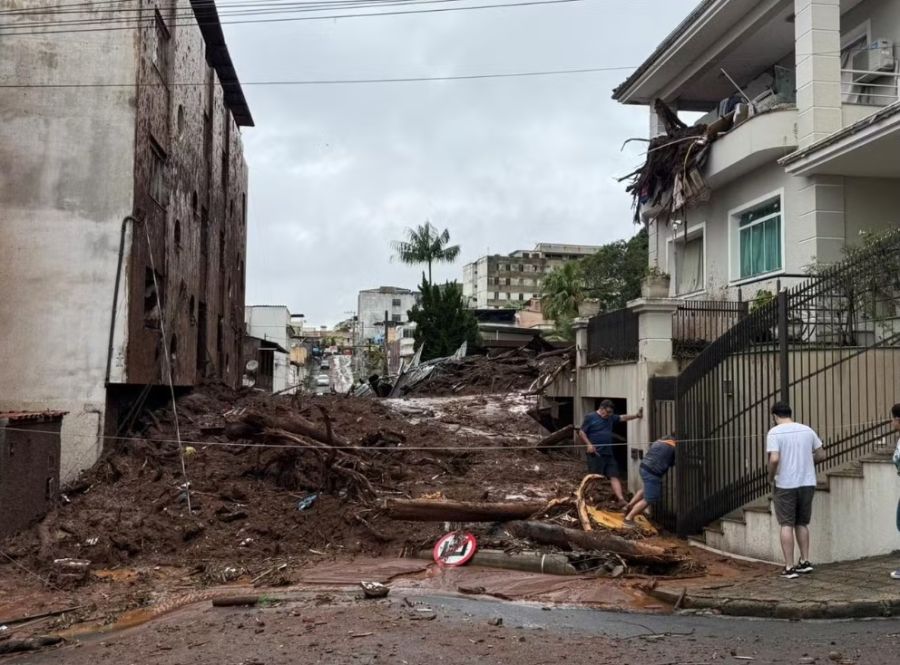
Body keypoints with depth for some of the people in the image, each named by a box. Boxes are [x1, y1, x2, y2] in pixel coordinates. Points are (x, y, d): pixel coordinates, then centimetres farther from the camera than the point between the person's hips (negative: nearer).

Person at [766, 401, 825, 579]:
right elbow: (821, 455, 9)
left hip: (786, 484, -4)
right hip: (807, 483, 4)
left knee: (787, 525, 3)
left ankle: (789, 567, 2)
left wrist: (771, 476, -3)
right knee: (802, 523, 19)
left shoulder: (775, 432, -10)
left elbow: (774, 459, -20)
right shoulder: (807, 430, 5)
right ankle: (805, 561, 19)